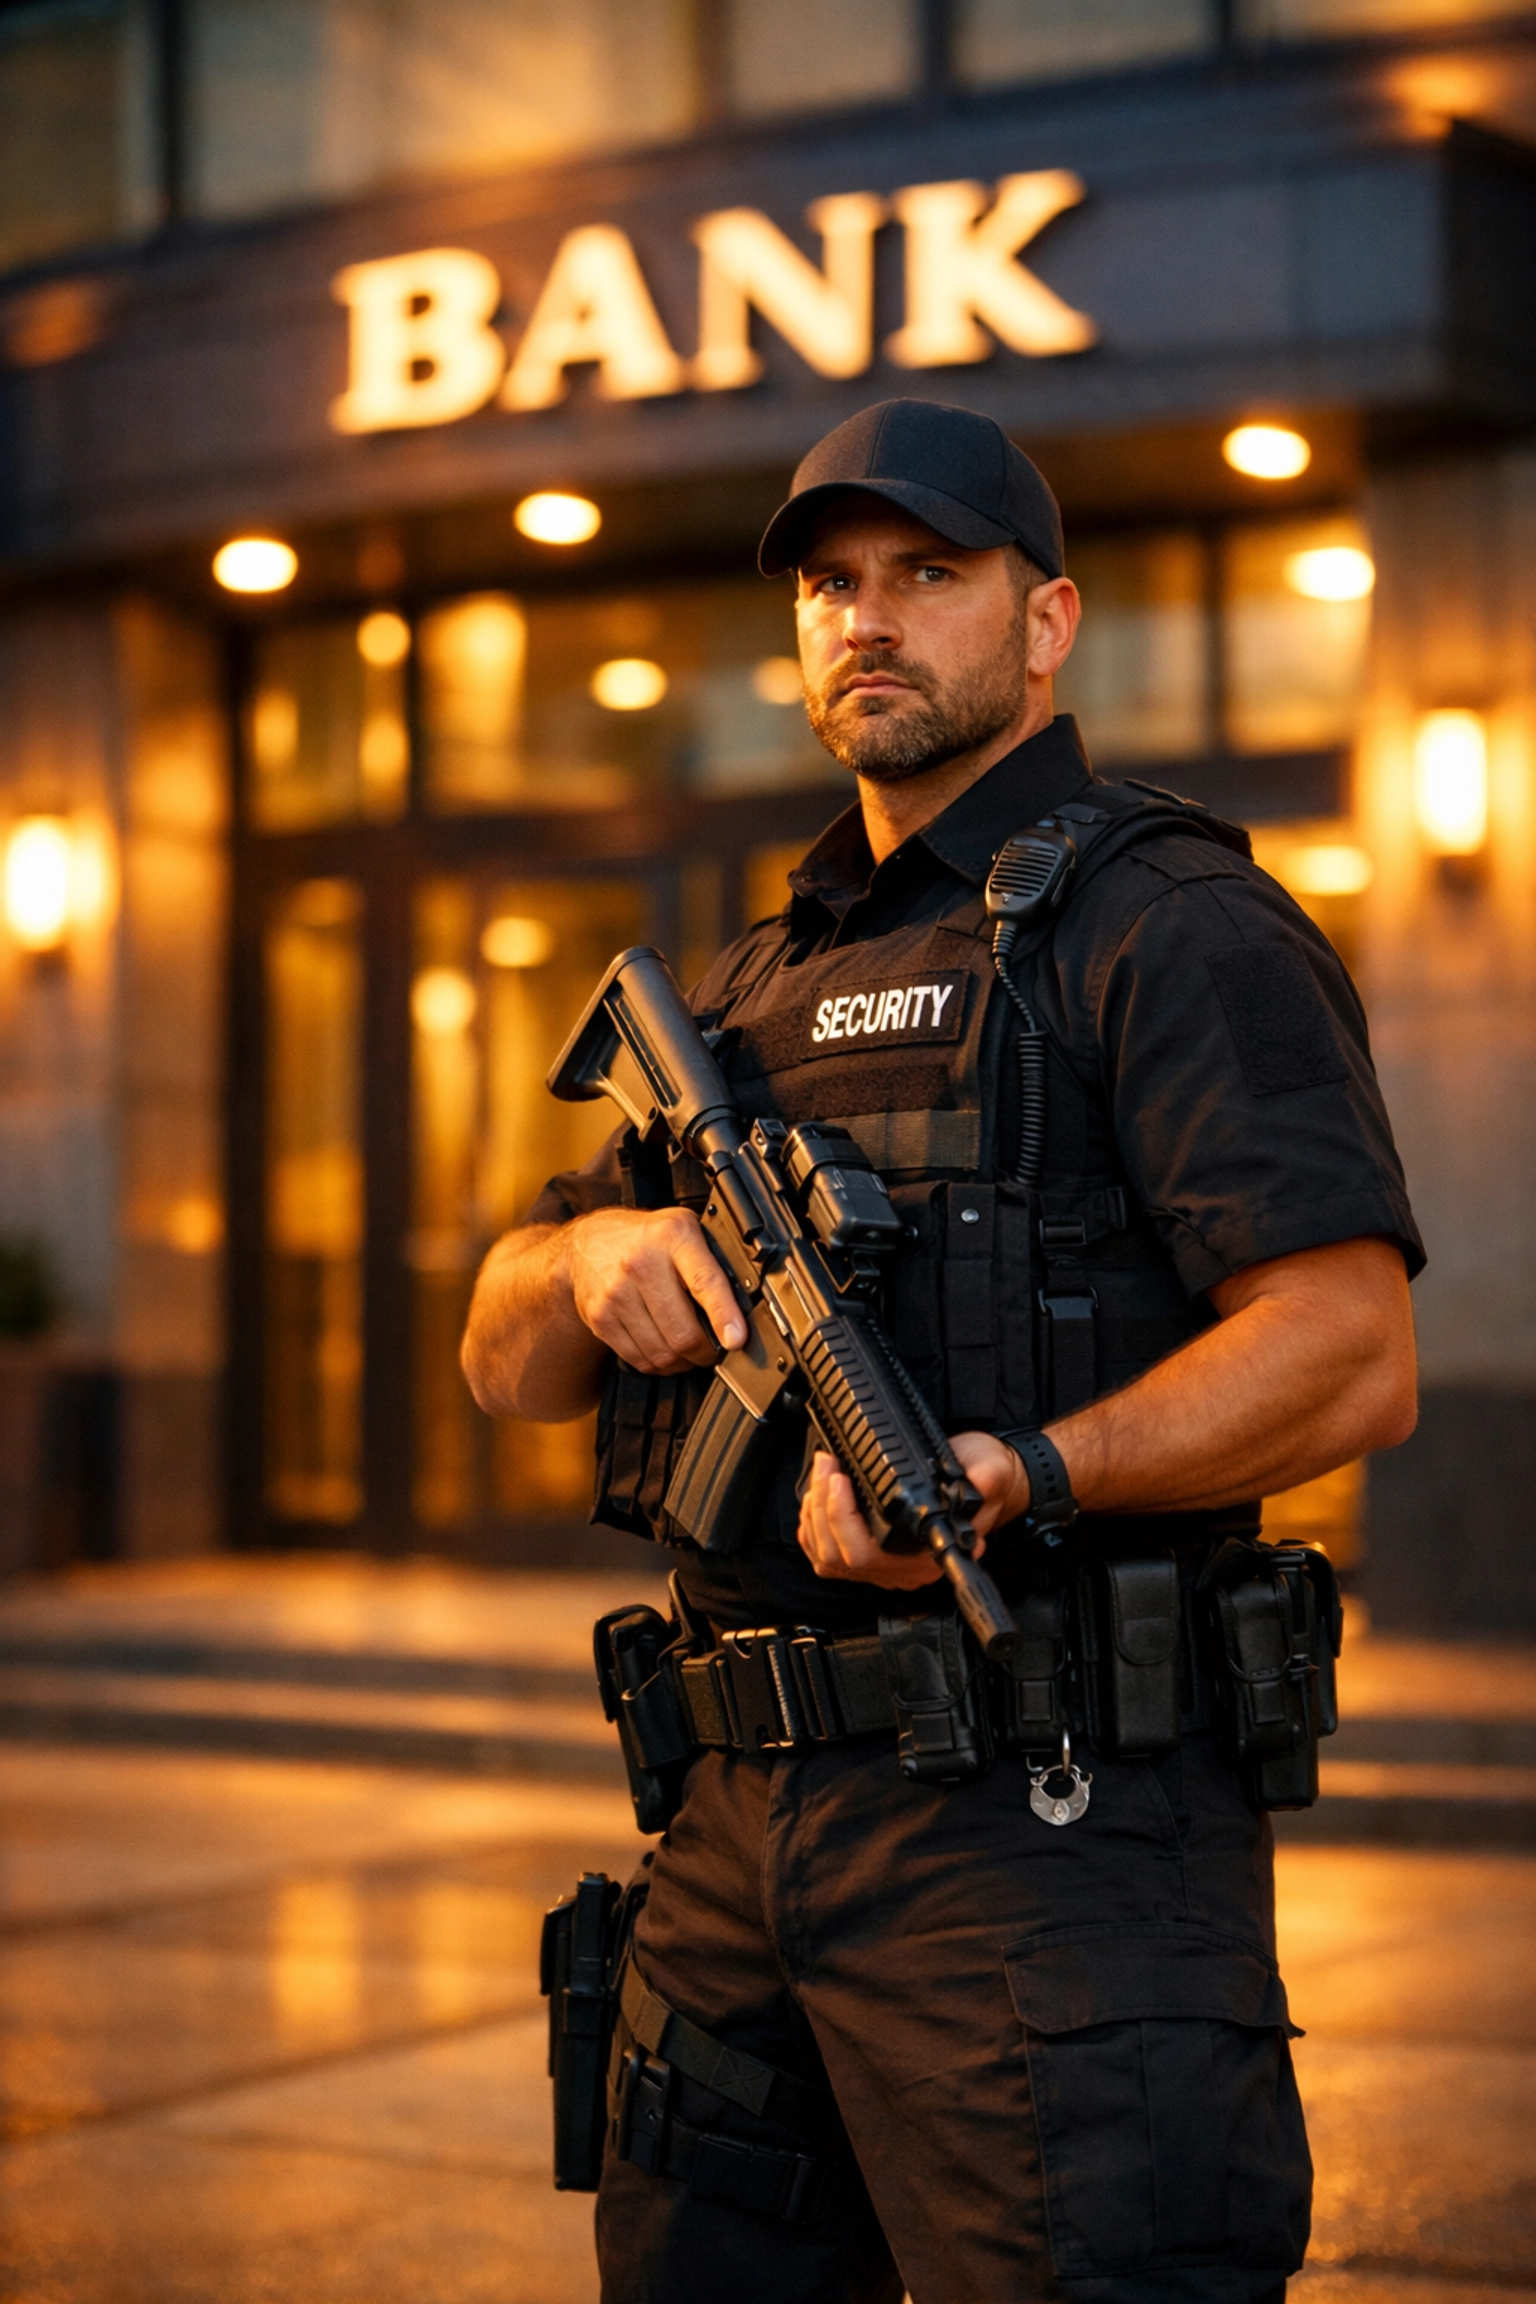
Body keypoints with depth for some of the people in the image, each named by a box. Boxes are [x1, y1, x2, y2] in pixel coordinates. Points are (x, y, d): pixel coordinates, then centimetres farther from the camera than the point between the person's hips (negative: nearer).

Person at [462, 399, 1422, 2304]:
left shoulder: (1171, 927, -4)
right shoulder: (756, 987, 20)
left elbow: (1351, 1358, -16)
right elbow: (504, 1365, 19)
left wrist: (1025, 1474, -30)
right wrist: (597, 1255, -4)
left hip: (1048, 1816, -7)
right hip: (741, 1813, 8)